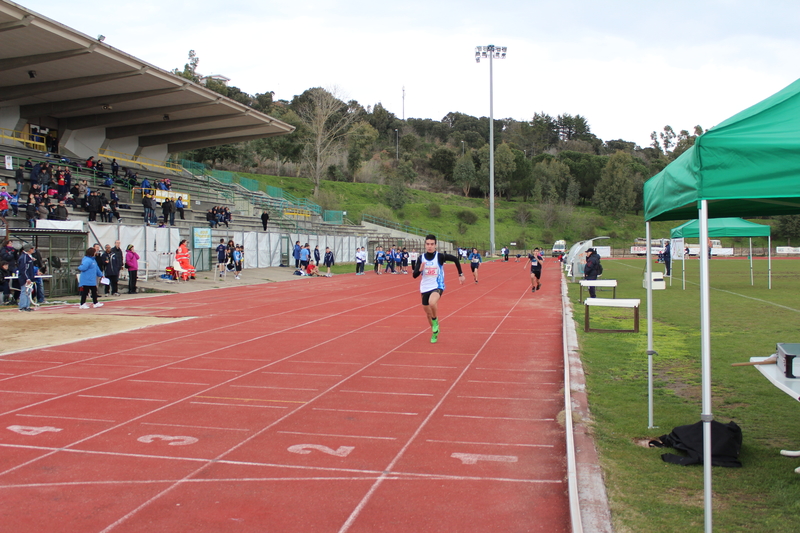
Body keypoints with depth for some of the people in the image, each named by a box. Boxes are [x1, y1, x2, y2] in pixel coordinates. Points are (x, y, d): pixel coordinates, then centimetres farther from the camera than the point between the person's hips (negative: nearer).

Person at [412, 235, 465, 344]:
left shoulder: (440, 256, -13)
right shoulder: (421, 258, -4)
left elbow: (455, 259, -1)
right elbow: (414, 275, -4)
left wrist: (461, 274, -1)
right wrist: (420, 269, -25)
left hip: (437, 286, -4)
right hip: (425, 288, 4)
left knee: (432, 302, -35)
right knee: (428, 312, 14)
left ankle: (435, 320, -5)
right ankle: (435, 332, 39)